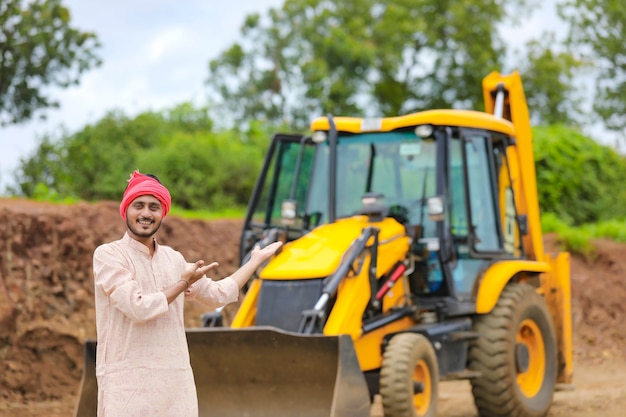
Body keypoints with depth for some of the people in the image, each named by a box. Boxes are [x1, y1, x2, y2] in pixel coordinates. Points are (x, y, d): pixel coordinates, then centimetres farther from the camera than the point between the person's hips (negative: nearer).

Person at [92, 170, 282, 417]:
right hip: (128, 385, -6)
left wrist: (257, 259, 33)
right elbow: (138, 308, -17)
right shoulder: (108, 255, -5)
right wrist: (183, 283, -4)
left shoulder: (174, 258, 15)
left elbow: (218, 294, 27)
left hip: (177, 383, 6)